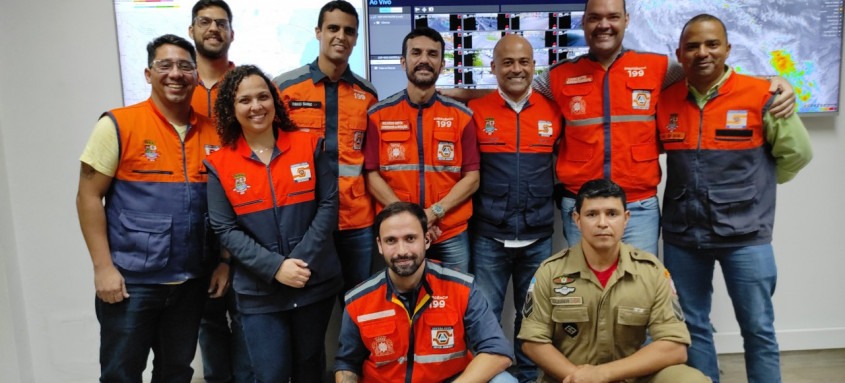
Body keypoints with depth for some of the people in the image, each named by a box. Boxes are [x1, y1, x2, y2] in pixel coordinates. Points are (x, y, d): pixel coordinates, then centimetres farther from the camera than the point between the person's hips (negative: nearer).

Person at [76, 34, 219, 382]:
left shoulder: (212, 132, 2)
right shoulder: (118, 125, -7)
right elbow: (89, 197, -6)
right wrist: (103, 267, -12)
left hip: (191, 280, 4)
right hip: (131, 279, -3)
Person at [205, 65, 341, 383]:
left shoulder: (309, 146, -1)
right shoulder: (220, 164, -3)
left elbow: (328, 204, -3)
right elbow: (226, 230, -5)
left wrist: (303, 259, -14)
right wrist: (275, 266, -16)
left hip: (315, 282, 1)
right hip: (258, 291, -1)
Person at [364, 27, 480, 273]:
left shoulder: (461, 116, 3)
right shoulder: (378, 115, 1)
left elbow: (472, 178, 0)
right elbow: (372, 175, -2)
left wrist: (434, 212, -14)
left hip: (452, 235, 1)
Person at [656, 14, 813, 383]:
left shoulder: (762, 95, -8)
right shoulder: (665, 100, 1)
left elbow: (796, 155, 3)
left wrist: (753, 186, 10)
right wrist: (688, 191, 8)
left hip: (745, 235, -3)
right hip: (681, 235, 3)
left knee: (758, 329, 8)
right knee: (692, 325, 14)